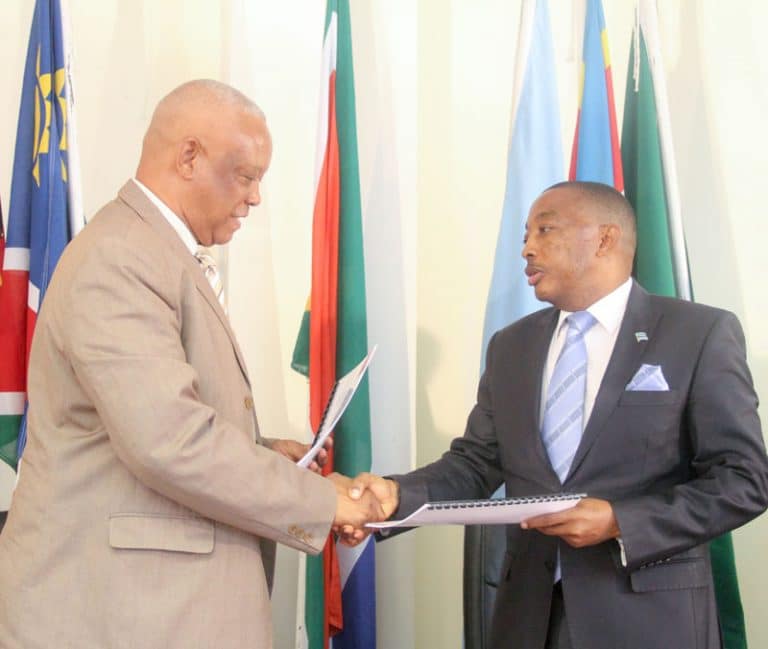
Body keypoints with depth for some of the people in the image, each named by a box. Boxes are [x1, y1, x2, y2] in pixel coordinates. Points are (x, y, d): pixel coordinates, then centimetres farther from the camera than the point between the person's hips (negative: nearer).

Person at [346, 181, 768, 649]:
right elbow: (475, 464, 7)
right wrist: (397, 494, -12)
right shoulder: (510, 346, 11)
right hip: (530, 609, 5)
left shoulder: (701, 333, -6)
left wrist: (620, 522, -19)